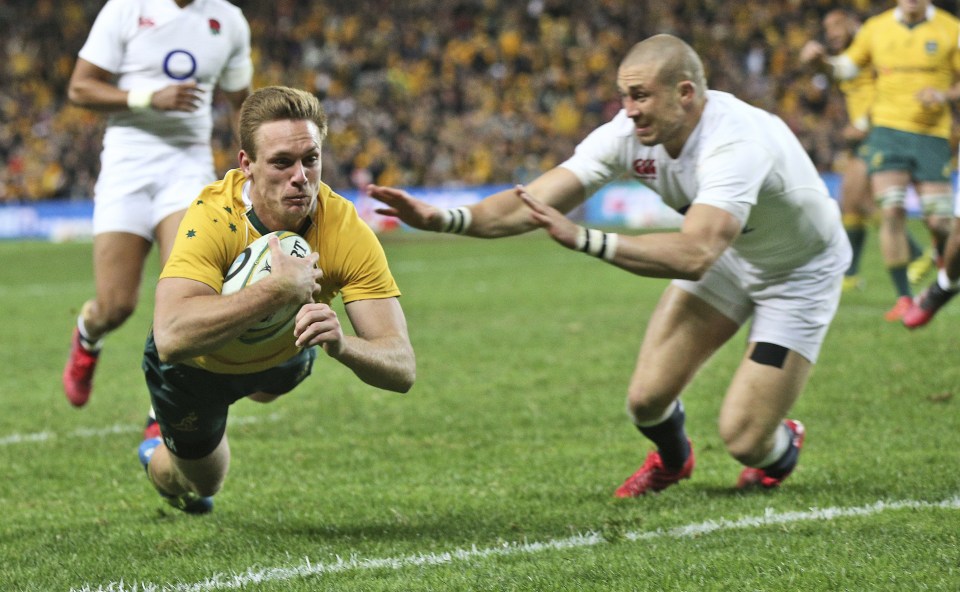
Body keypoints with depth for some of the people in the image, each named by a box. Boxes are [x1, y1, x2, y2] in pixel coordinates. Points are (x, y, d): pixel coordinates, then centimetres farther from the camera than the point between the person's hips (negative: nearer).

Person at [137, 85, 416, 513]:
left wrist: (342, 345, -60)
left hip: (283, 351, 3)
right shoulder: (213, 217, -42)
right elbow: (172, 338, -57)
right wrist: (278, 289, -60)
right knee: (199, 481, 17)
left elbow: (402, 368, -39)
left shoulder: (347, 231, -36)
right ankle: (157, 454, 50)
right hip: (198, 364, -3)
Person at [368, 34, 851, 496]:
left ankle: (782, 449, 27)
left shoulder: (736, 144, -40)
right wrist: (443, 219, -36)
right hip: (728, 257, 6)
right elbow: (533, 202, -21)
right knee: (647, 399, -7)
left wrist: (584, 240, -59)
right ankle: (671, 459, 30)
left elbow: (693, 255, -53)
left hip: (801, 271, -6)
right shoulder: (629, 133, -19)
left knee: (744, 441, -12)